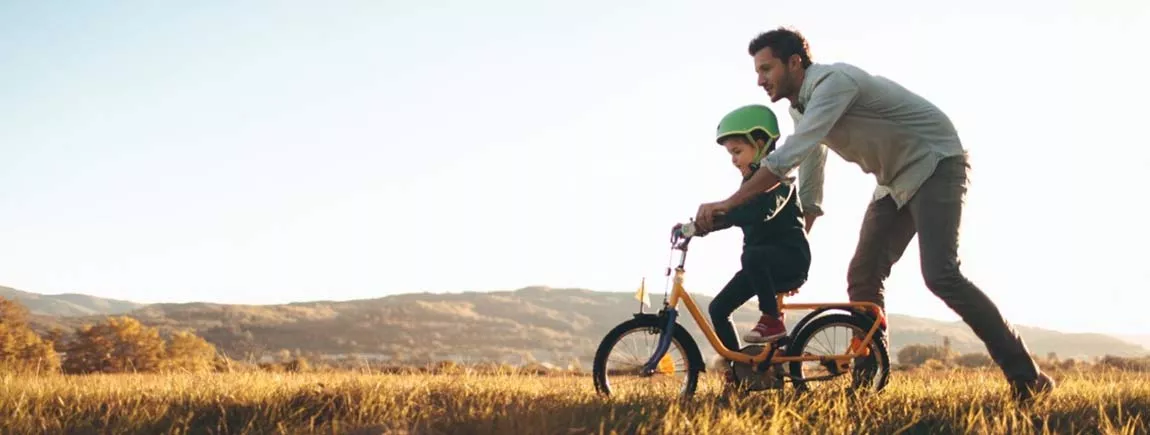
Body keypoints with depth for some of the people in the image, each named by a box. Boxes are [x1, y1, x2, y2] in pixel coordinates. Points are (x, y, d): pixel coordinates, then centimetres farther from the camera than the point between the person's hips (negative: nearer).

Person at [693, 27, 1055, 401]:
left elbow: (789, 156, -35)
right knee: (862, 278, -1)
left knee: (940, 275, -22)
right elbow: (809, 196, 16)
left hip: (936, 164, -9)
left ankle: (1025, 375, -15)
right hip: (896, 181, 9)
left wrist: (729, 203, -35)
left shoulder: (834, 82, -24)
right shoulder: (801, 108, 6)